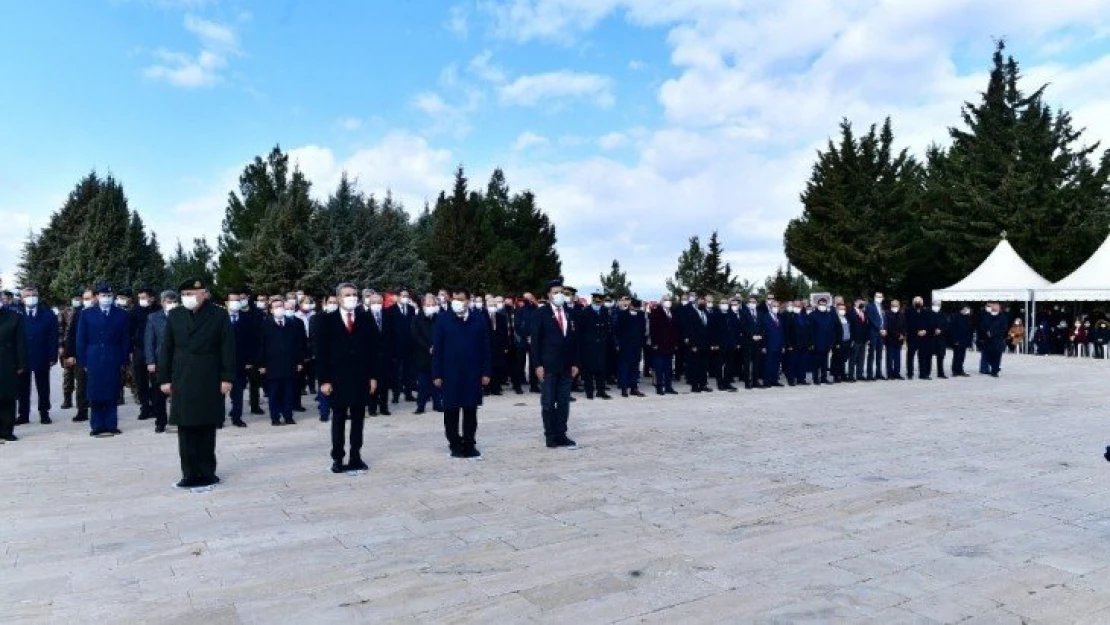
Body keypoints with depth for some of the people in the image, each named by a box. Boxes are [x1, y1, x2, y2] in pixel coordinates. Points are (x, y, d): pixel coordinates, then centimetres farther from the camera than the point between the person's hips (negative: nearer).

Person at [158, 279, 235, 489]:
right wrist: (164, 378, 2)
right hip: (182, 381, 2)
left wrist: (227, 378, -8)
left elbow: (228, 349, -3)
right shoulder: (174, 316, 7)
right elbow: (166, 349, 7)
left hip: (210, 382, -2)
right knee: (186, 429, 3)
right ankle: (190, 473, 9)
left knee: (207, 428, 6)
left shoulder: (219, 316, -2)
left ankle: (207, 472, 15)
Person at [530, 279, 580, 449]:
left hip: (567, 366, 4)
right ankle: (550, 436, 9)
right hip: (548, 365, -4)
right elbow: (535, 340, -4)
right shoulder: (542, 313, -2)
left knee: (564, 403, 6)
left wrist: (575, 363, 6)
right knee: (548, 403, 1)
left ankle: (561, 435, 12)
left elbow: (574, 339, 12)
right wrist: (538, 365, -10)